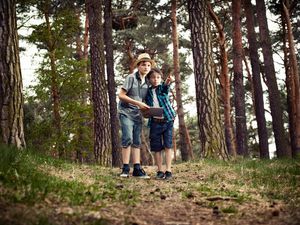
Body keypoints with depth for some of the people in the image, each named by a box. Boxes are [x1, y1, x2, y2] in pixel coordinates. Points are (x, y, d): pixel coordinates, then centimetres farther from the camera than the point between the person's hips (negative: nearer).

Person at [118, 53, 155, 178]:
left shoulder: (147, 82, 10)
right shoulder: (131, 78, -8)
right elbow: (121, 95, -13)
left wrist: (145, 108, -2)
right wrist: (138, 103, -18)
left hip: (138, 115, 6)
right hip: (126, 112, -6)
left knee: (137, 142, 4)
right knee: (128, 139, -15)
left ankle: (137, 169, 4)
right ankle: (125, 169, -11)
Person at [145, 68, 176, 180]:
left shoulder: (162, 87, 3)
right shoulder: (147, 92, 8)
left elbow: (165, 87, -22)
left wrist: (168, 82, -45)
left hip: (167, 120, -2)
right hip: (155, 122, 2)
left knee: (167, 146, -4)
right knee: (156, 148, 4)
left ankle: (168, 171, -1)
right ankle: (160, 171, 13)